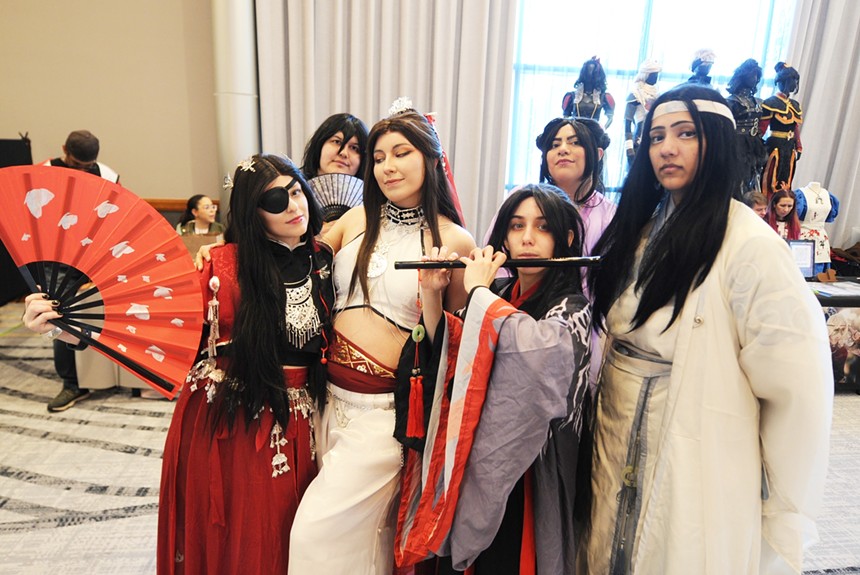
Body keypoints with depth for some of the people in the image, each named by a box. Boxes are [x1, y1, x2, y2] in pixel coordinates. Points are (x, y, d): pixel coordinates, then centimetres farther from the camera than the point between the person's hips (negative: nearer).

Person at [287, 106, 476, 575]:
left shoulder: (454, 241, -7)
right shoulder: (355, 220, 4)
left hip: (386, 407, -4)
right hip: (331, 396, 5)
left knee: (318, 530, 0)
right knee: (366, 526, 19)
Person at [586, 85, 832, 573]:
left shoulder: (749, 245, -18)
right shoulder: (640, 227, 4)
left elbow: (798, 389, -18)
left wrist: (783, 511, -11)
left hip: (694, 469, -6)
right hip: (617, 449, 6)